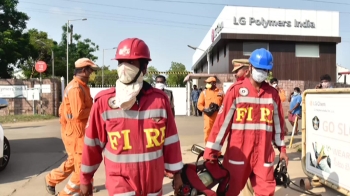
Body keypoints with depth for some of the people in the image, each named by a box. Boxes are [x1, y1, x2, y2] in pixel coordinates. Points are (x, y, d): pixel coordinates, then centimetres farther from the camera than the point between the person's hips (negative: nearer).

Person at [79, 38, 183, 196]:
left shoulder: (160, 99, -8)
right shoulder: (104, 101, -11)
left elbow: (170, 139, -1)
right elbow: (93, 143, -3)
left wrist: (176, 172, 4)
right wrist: (85, 178, 6)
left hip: (153, 180, 2)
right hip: (120, 180, -2)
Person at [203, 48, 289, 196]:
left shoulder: (273, 94, 7)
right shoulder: (236, 90, -5)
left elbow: (278, 123, 15)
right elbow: (222, 121, -7)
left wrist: (282, 148, 17)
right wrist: (211, 151, -7)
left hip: (264, 154, 3)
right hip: (237, 154, -3)